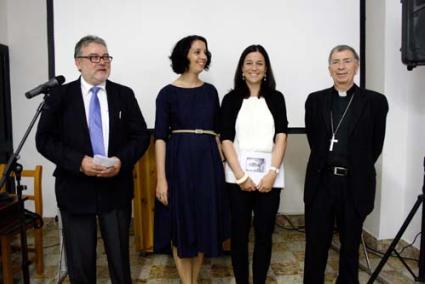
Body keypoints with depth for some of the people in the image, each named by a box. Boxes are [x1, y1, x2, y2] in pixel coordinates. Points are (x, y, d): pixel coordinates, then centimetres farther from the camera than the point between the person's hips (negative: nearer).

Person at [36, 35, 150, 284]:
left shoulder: (124, 94, 5)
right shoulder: (60, 96, 0)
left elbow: (141, 136, 3)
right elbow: (44, 139, -4)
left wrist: (122, 160, -15)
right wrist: (79, 162, -18)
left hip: (116, 188, 1)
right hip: (76, 189, -1)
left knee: (120, 256, 13)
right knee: (80, 260, 11)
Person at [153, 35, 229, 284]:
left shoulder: (210, 91, 9)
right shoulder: (168, 93, -3)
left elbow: (217, 131, 12)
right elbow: (160, 137, -6)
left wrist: (222, 166, 8)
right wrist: (161, 178, -12)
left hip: (208, 162, 4)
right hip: (179, 162, -4)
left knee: (204, 223, 11)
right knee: (181, 226, 6)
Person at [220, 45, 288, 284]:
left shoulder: (276, 98, 8)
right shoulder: (231, 99, 5)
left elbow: (281, 137, 1)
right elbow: (226, 140, -1)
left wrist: (272, 173, -10)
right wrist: (241, 176, -10)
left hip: (268, 177, 1)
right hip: (238, 177, 0)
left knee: (264, 233, 6)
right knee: (239, 233, 6)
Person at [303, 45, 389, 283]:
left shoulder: (375, 101, -1)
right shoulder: (315, 100, 5)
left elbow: (375, 146, 4)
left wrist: (358, 168, 8)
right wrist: (328, 163, 8)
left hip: (355, 183, -1)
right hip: (321, 181, 1)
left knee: (351, 243, 14)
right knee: (315, 243, 7)